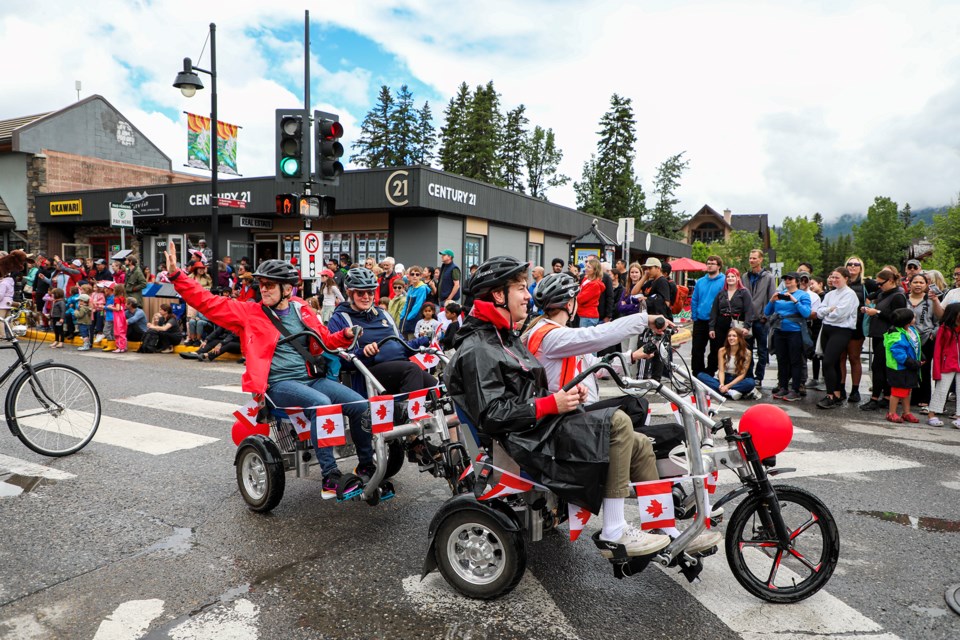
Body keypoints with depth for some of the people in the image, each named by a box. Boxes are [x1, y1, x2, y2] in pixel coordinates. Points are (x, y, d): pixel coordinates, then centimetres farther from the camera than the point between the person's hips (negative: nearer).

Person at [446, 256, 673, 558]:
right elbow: (491, 415, -22)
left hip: (542, 427, 10)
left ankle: (667, 530, 17)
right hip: (530, 443, -10)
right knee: (616, 421, -23)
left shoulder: (506, 338, 18)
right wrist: (552, 403, -21)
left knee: (640, 444, 6)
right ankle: (614, 534, -16)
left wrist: (566, 393, 3)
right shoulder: (476, 349, -14)